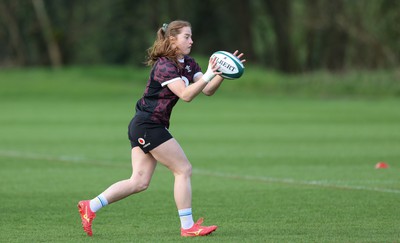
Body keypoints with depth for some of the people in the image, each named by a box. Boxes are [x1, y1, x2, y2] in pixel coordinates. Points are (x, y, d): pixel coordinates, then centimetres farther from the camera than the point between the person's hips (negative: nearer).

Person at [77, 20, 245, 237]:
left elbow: (208, 90, 6)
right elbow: (186, 94, -27)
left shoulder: (188, 64, 12)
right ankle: (187, 227, -1)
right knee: (184, 170, -6)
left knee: (139, 182, 6)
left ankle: (90, 207, 6)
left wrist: (223, 73, -7)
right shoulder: (165, 65, -17)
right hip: (148, 126, -10)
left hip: (143, 127, 10)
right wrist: (208, 75, -35)